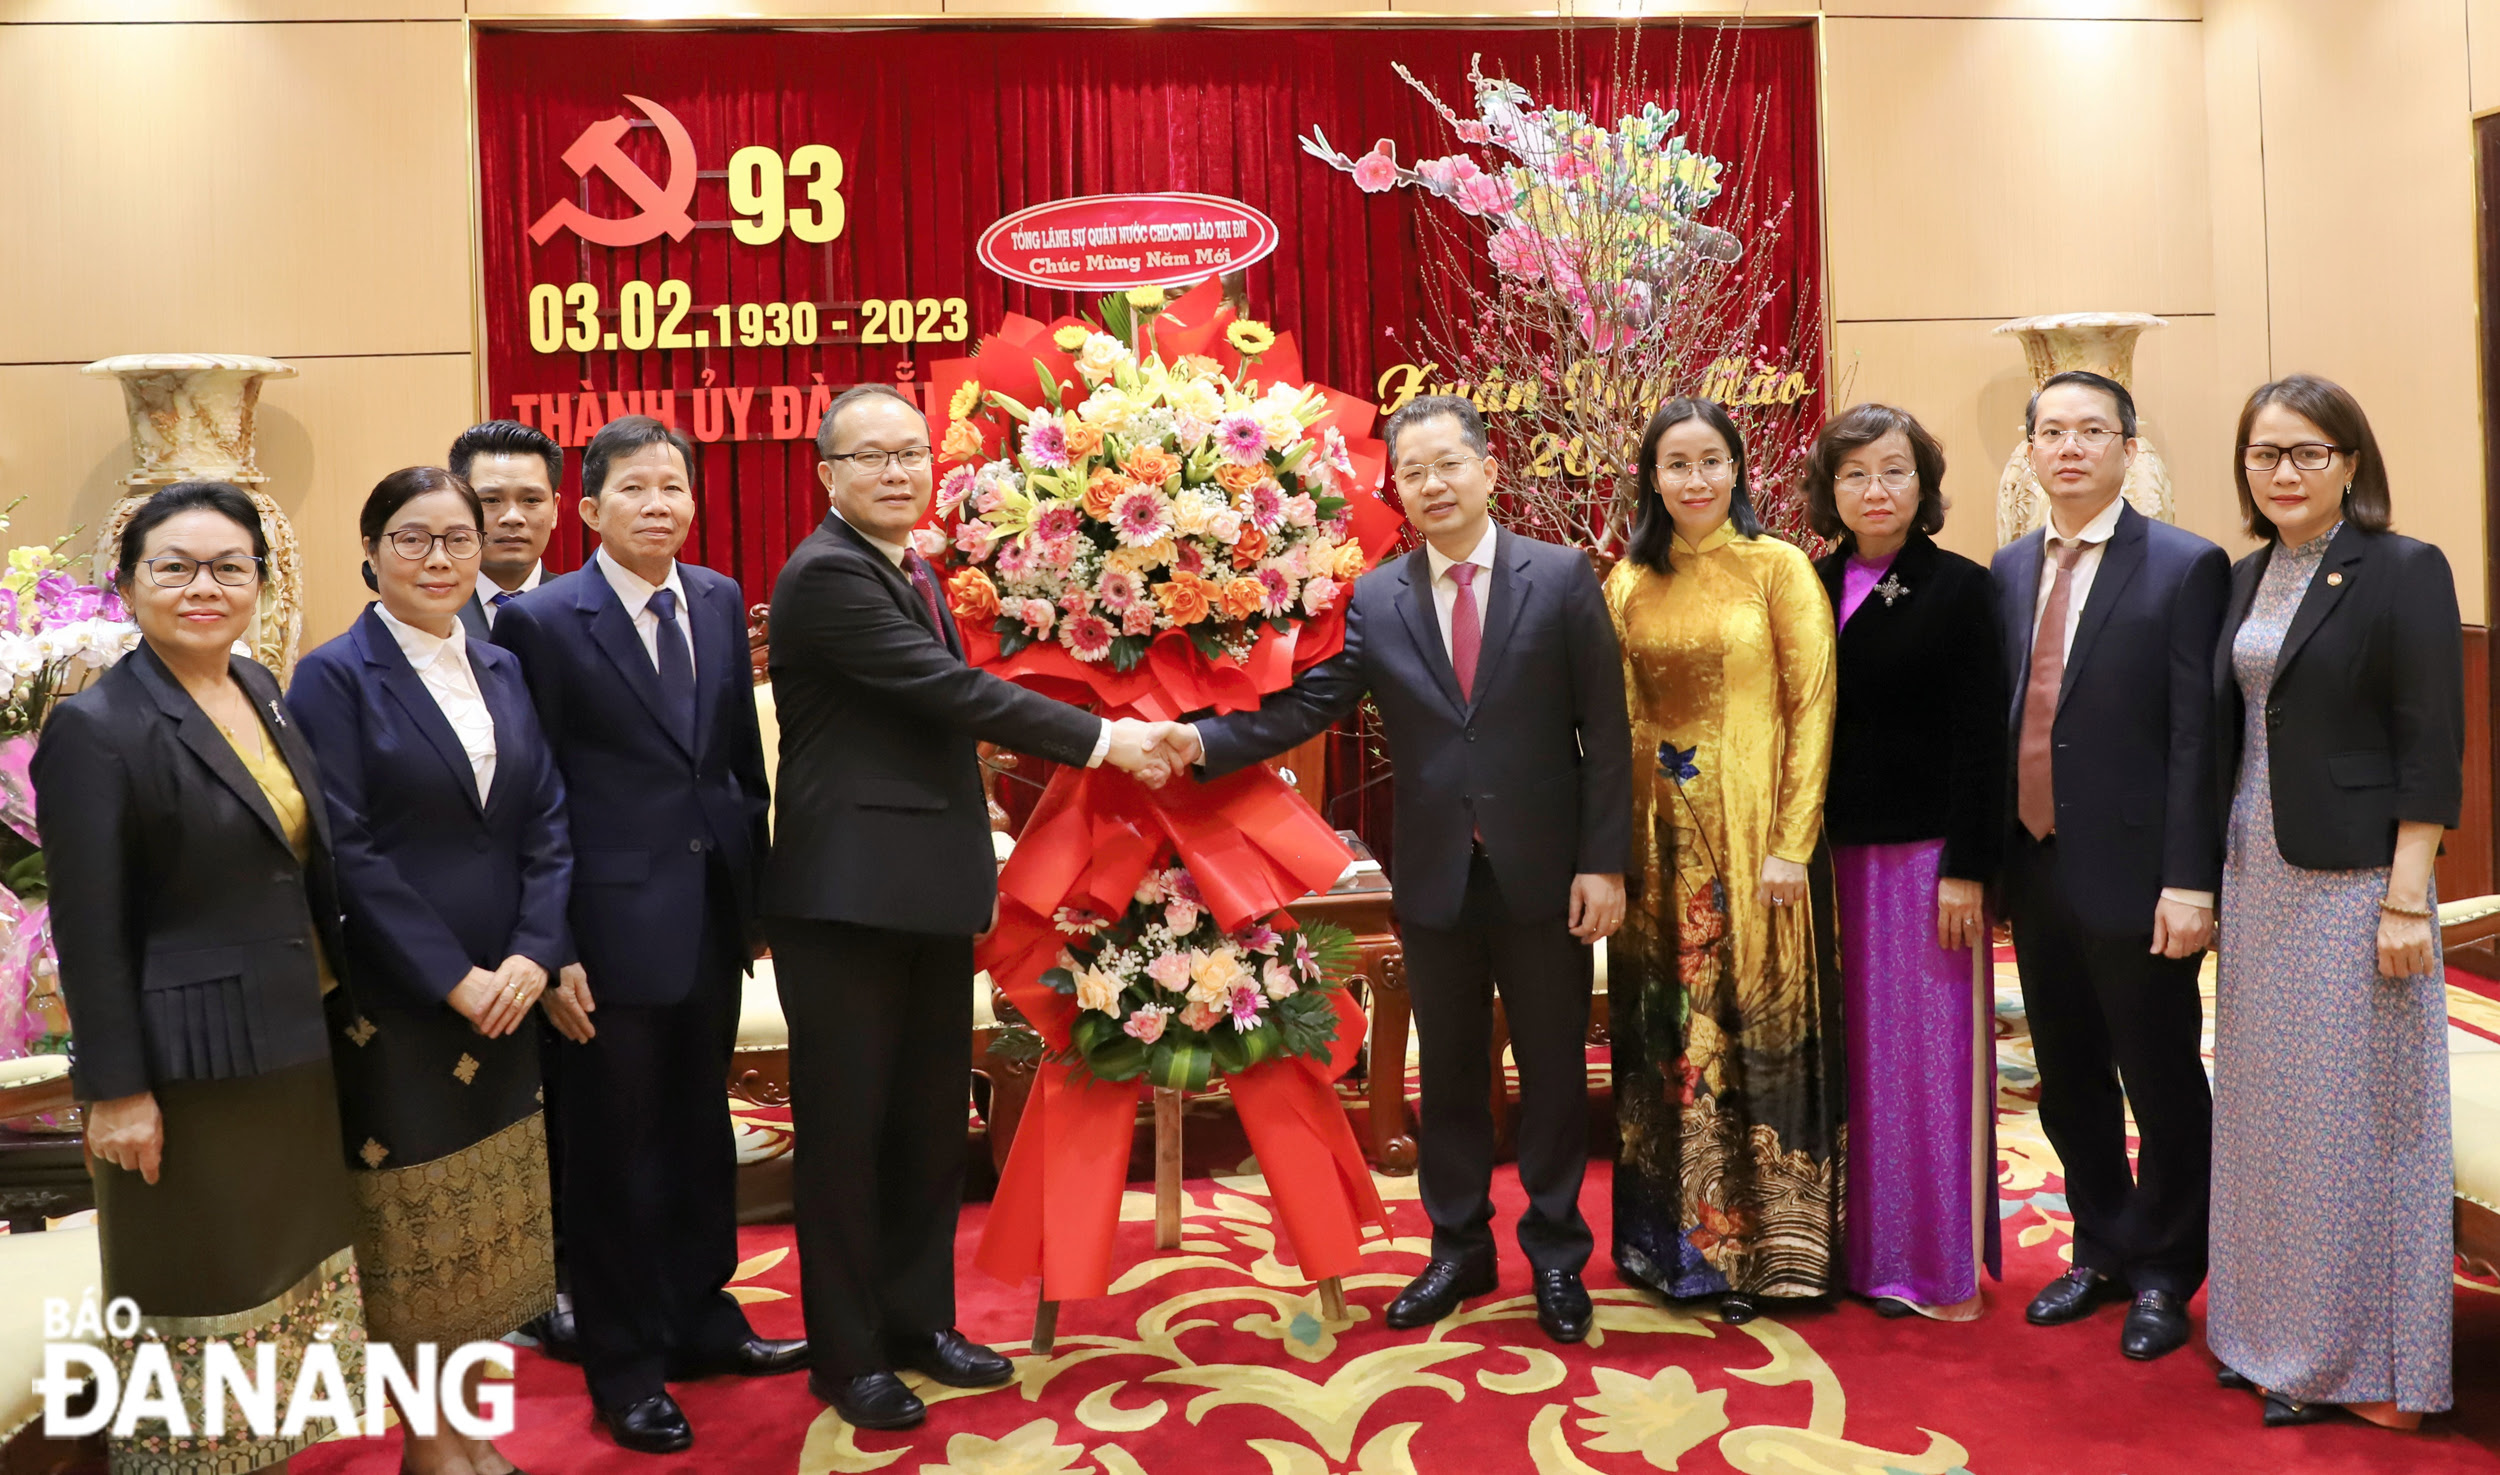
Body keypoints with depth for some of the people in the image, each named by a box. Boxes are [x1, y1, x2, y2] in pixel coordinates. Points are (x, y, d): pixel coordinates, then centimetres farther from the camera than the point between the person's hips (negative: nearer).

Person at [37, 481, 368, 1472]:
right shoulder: (95, 729, -15)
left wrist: (347, 988, 12)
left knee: (288, 1268, 20)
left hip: (293, 1047, 8)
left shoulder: (263, 694, 6)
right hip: (185, 1066, -8)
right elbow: (88, 933, -16)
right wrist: (114, 1090, -16)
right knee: (198, 1291, 7)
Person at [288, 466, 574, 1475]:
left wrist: (533, 954, -8)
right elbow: (348, 851, -14)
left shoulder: (503, 672, 9)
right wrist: (453, 980, -16)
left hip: (506, 994, 5)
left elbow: (547, 825, 5)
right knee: (414, 1227, 7)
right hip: (394, 1002, -5)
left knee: (490, 1224, 13)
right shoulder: (335, 676, -7)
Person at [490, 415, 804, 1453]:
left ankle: (699, 1318, 37)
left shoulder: (720, 601, 6)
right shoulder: (541, 622, -10)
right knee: (612, 1152, 9)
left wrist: (760, 882, 10)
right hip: (612, 927, -5)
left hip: (712, 918, 5)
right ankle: (626, 1367, 26)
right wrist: (551, 946, -11)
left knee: (700, 1128, 18)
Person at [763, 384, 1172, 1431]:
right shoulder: (824, 576, -14)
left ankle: (918, 1319, 29)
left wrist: (972, 852, 18)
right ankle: (847, 1354, 17)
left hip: (930, 890, 9)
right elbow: (952, 690, -19)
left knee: (931, 1119, 15)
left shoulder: (914, 573, 16)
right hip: (847, 894, -9)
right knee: (846, 1126, 3)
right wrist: (1099, 738, -15)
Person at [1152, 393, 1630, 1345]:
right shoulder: (1373, 601, 1)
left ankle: (1556, 1256, 29)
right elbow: (1307, 703, -8)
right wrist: (1205, 741, -24)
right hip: (1436, 877, 2)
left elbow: (1605, 729, -5)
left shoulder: (1562, 577, -4)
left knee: (1553, 1071, 10)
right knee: (1449, 1074, 14)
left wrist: (1604, 862, -9)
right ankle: (1459, 1248, 32)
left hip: (1543, 873, -1)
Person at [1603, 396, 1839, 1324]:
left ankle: (1771, 1242, 17)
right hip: (1662, 838, 4)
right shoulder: (1630, 584, 8)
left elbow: (1812, 707, -8)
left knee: (1760, 1027, 3)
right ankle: (1682, 1237, 25)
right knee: (1670, 1033, 10)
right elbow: (1617, 720, 9)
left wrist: (1792, 843, -14)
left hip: (1754, 831, -4)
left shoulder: (1778, 568, -3)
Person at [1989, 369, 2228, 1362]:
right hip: (2037, 871, 5)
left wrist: (2189, 882, -16)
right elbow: (2001, 716, 9)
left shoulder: (2186, 567, -7)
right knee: (2067, 1082, 16)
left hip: (2131, 875, -5)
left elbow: (2197, 737, -12)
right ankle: (2102, 1251, 34)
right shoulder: (2009, 571, 9)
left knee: (2162, 1084, 9)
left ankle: (2164, 1277, 26)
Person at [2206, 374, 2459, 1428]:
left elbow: (2432, 748, -12)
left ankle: (2366, 1361, 17)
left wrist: (2406, 898, -17)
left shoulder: (2404, 572, -8)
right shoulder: (2247, 579, 10)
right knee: (2266, 1104, 13)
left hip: (2352, 877, -6)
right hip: (2255, 874, 6)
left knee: (2355, 1112, 2)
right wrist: (2210, 877, 11)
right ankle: (2277, 1333, 27)